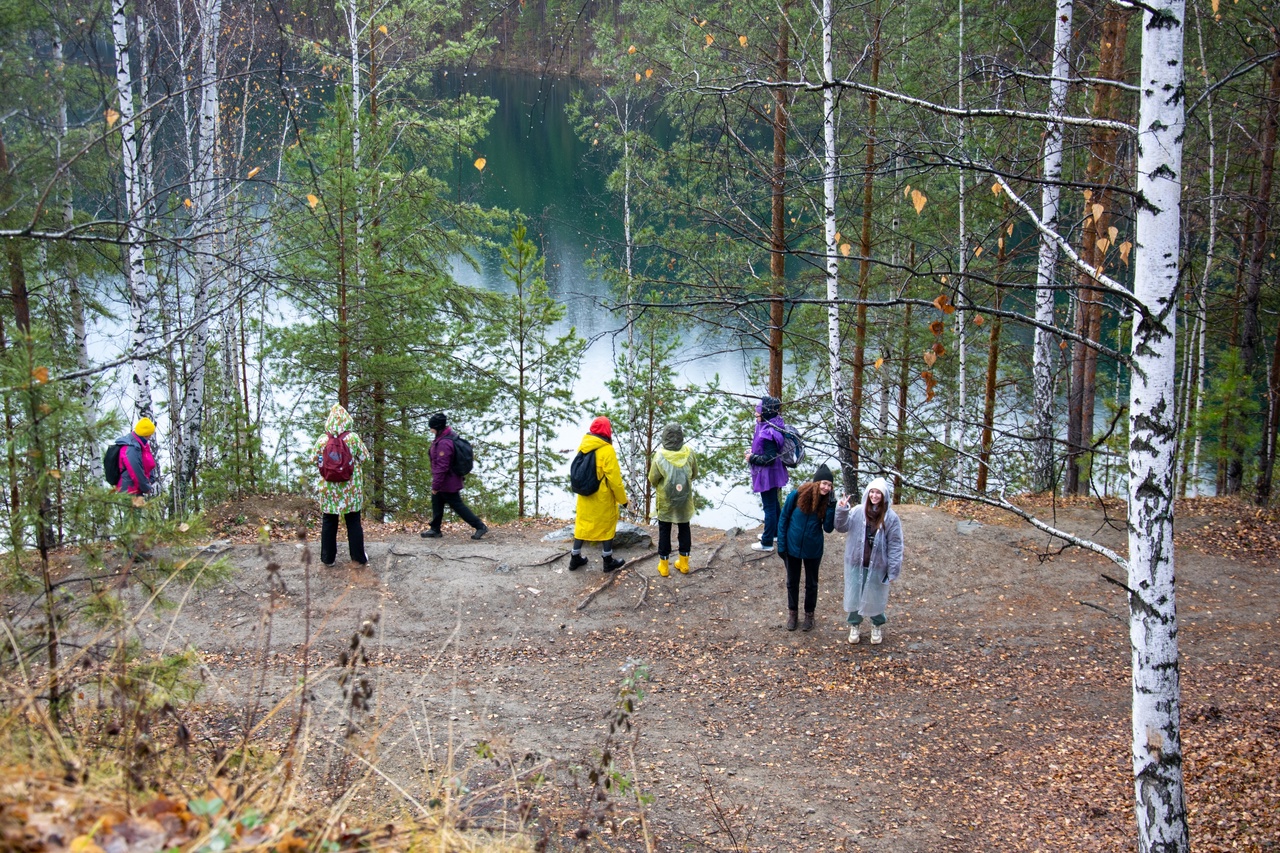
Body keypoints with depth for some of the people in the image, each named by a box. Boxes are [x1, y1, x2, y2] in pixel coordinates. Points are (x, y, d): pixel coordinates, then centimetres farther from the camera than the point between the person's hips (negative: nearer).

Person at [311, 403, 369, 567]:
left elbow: (314, 460, 0)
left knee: (328, 522, 12)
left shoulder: (322, 440, -9)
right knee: (353, 522, 10)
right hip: (351, 489, -1)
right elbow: (364, 458, -5)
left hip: (328, 489, 1)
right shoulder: (353, 438, -13)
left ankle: (328, 557, 17)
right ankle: (359, 557, 14)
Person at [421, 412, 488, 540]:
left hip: (446, 482, -10)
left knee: (458, 506, 0)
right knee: (436, 502, 20)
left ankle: (480, 526, 5)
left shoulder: (444, 443, -30)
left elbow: (442, 467, -29)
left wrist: (435, 486, -21)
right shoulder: (450, 436, 2)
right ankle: (435, 529, 32)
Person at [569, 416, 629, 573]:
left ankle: (575, 558, 23)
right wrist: (622, 498, -8)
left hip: (584, 495, 5)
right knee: (607, 526, 9)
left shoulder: (583, 447, -2)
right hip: (602, 497, -5)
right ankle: (608, 561, 18)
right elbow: (614, 478, -18)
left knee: (582, 524, 16)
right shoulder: (606, 450, -20)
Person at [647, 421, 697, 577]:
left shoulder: (659, 456, -22)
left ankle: (664, 565, 19)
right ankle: (684, 563, 26)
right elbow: (694, 475, 1)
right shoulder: (689, 453, -14)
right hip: (684, 500, 2)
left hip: (665, 501, -2)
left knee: (664, 531, 11)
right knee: (684, 529, 18)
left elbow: (653, 479, -11)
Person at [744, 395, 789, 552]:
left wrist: (752, 458, -17)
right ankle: (775, 533, 42)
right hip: (773, 474, 10)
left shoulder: (768, 433, -30)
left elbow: (769, 458, -29)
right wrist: (754, 451, 5)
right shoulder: (771, 426, 1)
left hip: (768, 475, -10)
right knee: (773, 504, 25)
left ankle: (767, 543, 14)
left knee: (769, 507, 2)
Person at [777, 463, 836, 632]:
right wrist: (781, 544, -8)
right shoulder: (797, 496, -17)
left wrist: (830, 507, -24)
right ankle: (792, 611, 37)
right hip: (792, 547, -1)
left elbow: (828, 528, -13)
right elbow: (783, 519, -8)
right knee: (792, 582, 17)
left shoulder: (826, 502, -10)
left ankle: (809, 614, 36)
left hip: (813, 550, 1)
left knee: (811, 584, 17)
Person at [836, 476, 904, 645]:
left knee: (875, 598, 13)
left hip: (877, 566, -2)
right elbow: (842, 527, -4)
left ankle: (877, 626, 37)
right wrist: (841, 511, -22)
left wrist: (893, 570, -8)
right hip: (856, 563, 2)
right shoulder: (858, 512, -5)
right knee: (854, 596, 14)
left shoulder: (890, 518, -9)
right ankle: (854, 625, 35)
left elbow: (895, 545, -7)